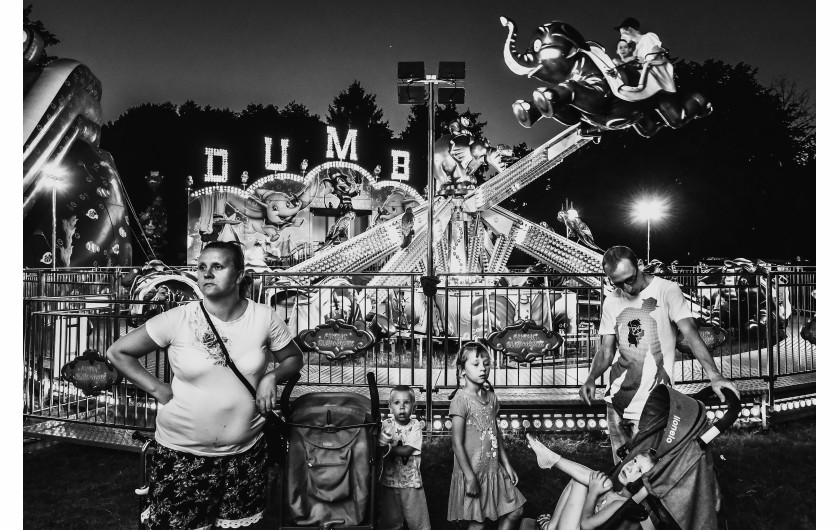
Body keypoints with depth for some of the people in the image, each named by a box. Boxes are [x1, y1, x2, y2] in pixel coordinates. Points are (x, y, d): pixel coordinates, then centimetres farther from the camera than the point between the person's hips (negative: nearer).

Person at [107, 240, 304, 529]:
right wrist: (157, 389, -8)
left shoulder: (264, 318, -7)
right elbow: (117, 352, -2)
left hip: (245, 451, 2)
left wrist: (271, 377, -11)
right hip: (183, 451, -1)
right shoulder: (177, 319, -12)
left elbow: (294, 358, 8)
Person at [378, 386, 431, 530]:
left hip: (411, 482, -1)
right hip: (389, 481, 1)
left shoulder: (415, 426, -6)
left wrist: (388, 447, -17)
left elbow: (407, 450, -15)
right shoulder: (386, 425, -1)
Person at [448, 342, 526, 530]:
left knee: (515, 510, 11)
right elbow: (457, 443, -17)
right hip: (473, 473, -7)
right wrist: (470, 477, -18)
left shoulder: (491, 397, 6)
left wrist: (507, 464, 13)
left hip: (494, 470, 7)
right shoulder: (461, 400, -16)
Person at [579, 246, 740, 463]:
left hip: (652, 403, -4)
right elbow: (606, 350, 8)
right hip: (616, 398, 5)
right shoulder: (611, 301, 6)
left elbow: (689, 332, -19)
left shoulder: (667, 290, -7)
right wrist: (591, 379, -10)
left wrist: (714, 374, -32)